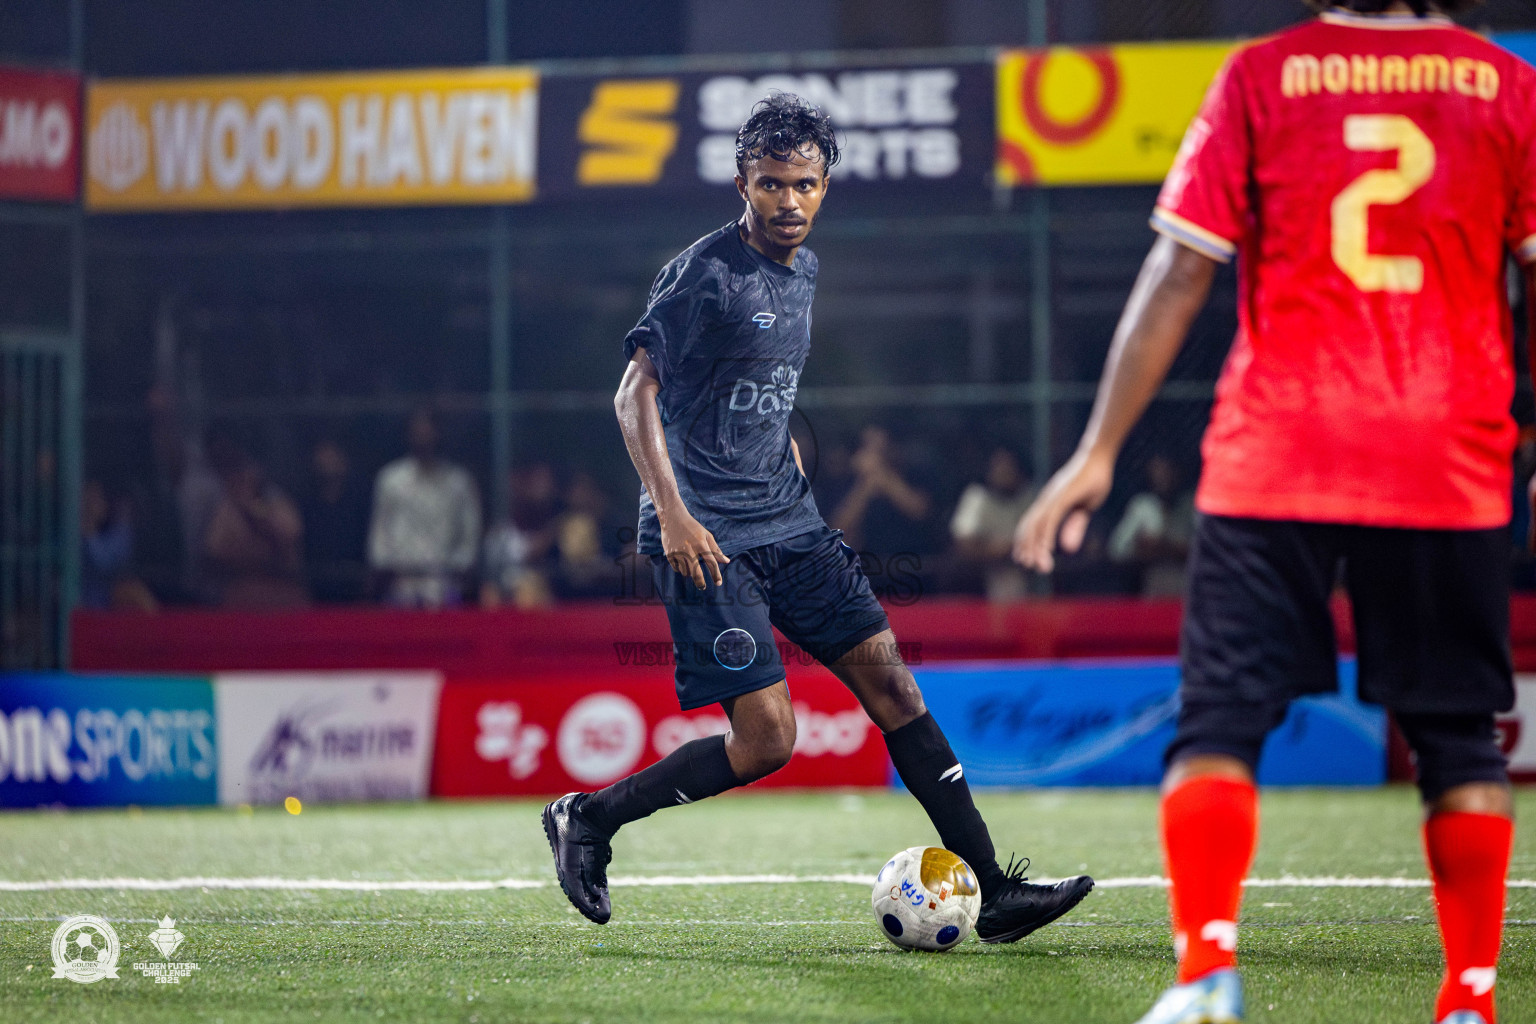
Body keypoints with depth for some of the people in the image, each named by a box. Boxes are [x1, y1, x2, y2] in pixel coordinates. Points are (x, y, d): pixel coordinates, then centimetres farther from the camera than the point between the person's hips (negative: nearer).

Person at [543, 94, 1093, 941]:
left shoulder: (802, 273, 13)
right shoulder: (705, 273, -12)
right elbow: (636, 392, -14)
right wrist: (672, 514, -22)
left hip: (788, 524, 8)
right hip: (708, 539, -8)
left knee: (891, 683, 1)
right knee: (765, 738, -13)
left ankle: (995, 893, 3)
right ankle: (587, 818, 5)